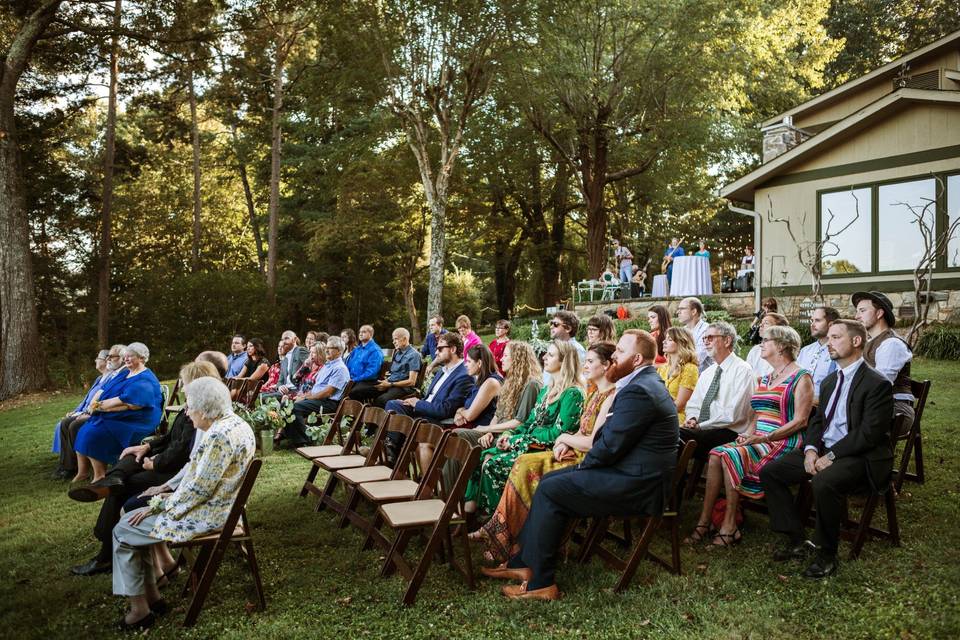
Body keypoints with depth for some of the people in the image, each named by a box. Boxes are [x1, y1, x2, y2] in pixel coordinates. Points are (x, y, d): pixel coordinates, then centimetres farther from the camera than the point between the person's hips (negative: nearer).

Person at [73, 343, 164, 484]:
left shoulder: (144, 380, -13)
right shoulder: (124, 375, 20)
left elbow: (126, 403, -23)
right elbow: (104, 390, 17)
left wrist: (100, 406, -15)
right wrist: (95, 402, -5)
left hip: (132, 424, -10)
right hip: (114, 419, 10)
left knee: (93, 435, -22)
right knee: (83, 431, -3)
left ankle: (99, 478, -11)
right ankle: (82, 472, 4)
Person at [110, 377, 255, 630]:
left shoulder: (220, 435, -26)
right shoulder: (235, 424, 5)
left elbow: (200, 488, -24)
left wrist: (160, 506, -11)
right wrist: (169, 495, 9)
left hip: (207, 515, -10)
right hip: (217, 504, 10)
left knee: (123, 531, 2)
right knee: (134, 517, 18)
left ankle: (140, 609, 10)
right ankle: (151, 594, 22)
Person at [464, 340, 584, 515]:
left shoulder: (572, 394, -11)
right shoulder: (546, 389, 17)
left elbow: (559, 432, -17)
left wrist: (516, 440, -14)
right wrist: (510, 434, -1)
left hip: (546, 450, -8)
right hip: (527, 444, 8)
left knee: (492, 464, -24)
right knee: (482, 456, -12)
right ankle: (471, 505, -14)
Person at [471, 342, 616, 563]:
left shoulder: (611, 397, -15)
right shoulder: (595, 394, 16)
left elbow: (594, 442, -21)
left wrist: (564, 438, -5)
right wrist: (564, 444, -3)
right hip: (575, 454, 9)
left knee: (526, 471, -18)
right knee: (524, 463, -9)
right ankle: (497, 531, -8)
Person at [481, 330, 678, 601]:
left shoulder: (639, 391, -20)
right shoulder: (646, 382, 14)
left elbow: (611, 445, -21)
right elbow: (612, 436, 17)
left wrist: (583, 466, -4)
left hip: (636, 484, -11)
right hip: (635, 474, 11)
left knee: (549, 490, -10)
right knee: (550, 480, 9)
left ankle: (540, 583, -2)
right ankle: (524, 562, 13)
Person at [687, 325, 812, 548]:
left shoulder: (801, 378, -3)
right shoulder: (765, 379, 23)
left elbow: (800, 421, -11)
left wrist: (765, 437, -18)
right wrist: (749, 433, 1)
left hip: (783, 443, -7)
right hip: (758, 440, 7)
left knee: (731, 456, -29)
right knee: (716, 454, -19)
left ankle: (729, 528, -21)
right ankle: (704, 522, -20)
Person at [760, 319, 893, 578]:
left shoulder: (877, 384, -11)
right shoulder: (830, 380, 16)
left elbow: (869, 433, -18)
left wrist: (831, 456, -19)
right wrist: (811, 449, -4)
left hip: (859, 456, -8)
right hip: (823, 450, 8)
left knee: (824, 482, -37)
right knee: (769, 472, -4)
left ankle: (827, 554, -15)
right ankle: (797, 540, 1)